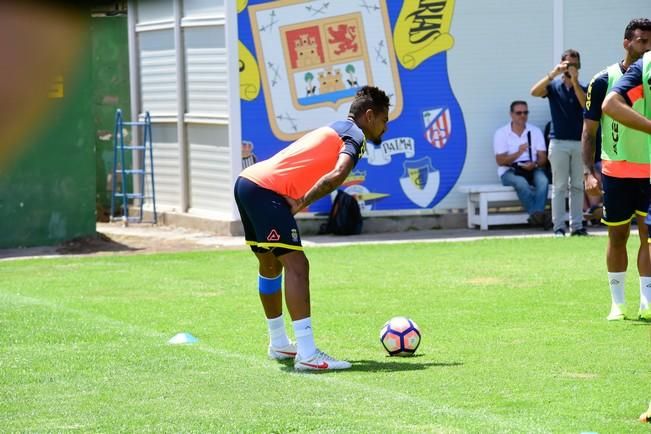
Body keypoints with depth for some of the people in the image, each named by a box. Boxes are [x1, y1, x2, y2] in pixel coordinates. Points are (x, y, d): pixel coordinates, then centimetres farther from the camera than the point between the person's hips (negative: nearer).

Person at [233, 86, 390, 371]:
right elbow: (338, 174, -23)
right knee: (296, 265, -16)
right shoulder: (354, 136, -4)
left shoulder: (335, 130, 24)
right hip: (266, 190, -10)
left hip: (247, 182, 10)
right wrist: (303, 203, -15)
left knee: (270, 264, 23)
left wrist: (297, 201, 5)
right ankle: (307, 355, -24)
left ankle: (279, 345, 37)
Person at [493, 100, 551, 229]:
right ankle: (538, 214, -40)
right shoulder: (501, 133, 0)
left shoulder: (535, 131, 9)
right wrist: (518, 153, -24)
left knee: (543, 180, -31)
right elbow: (500, 161, -7)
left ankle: (536, 215, -43)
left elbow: (543, 158, 4)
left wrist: (535, 164, -20)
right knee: (521, 182, -36)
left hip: (532, 170, 3)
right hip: (509, 171, -2)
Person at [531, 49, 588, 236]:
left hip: (579, 143, 2)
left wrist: (574, 81, -20)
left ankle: (577, 225, 7)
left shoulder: (582, 88, 6)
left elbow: (586, 105, -14)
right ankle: (559, 227, -3)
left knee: (577, 186, 5)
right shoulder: (554, 86, 3)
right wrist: (553, 73, -25)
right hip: (559, 142, -2)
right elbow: (534, 92, -16)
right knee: (559, 186, -2)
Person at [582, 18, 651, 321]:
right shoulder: (604, 81, -4)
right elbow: (589, 131, -1)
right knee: (617, 236, 6)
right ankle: (617, 304, 16)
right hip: (615, 172, -1)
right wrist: (589, 172, -10)